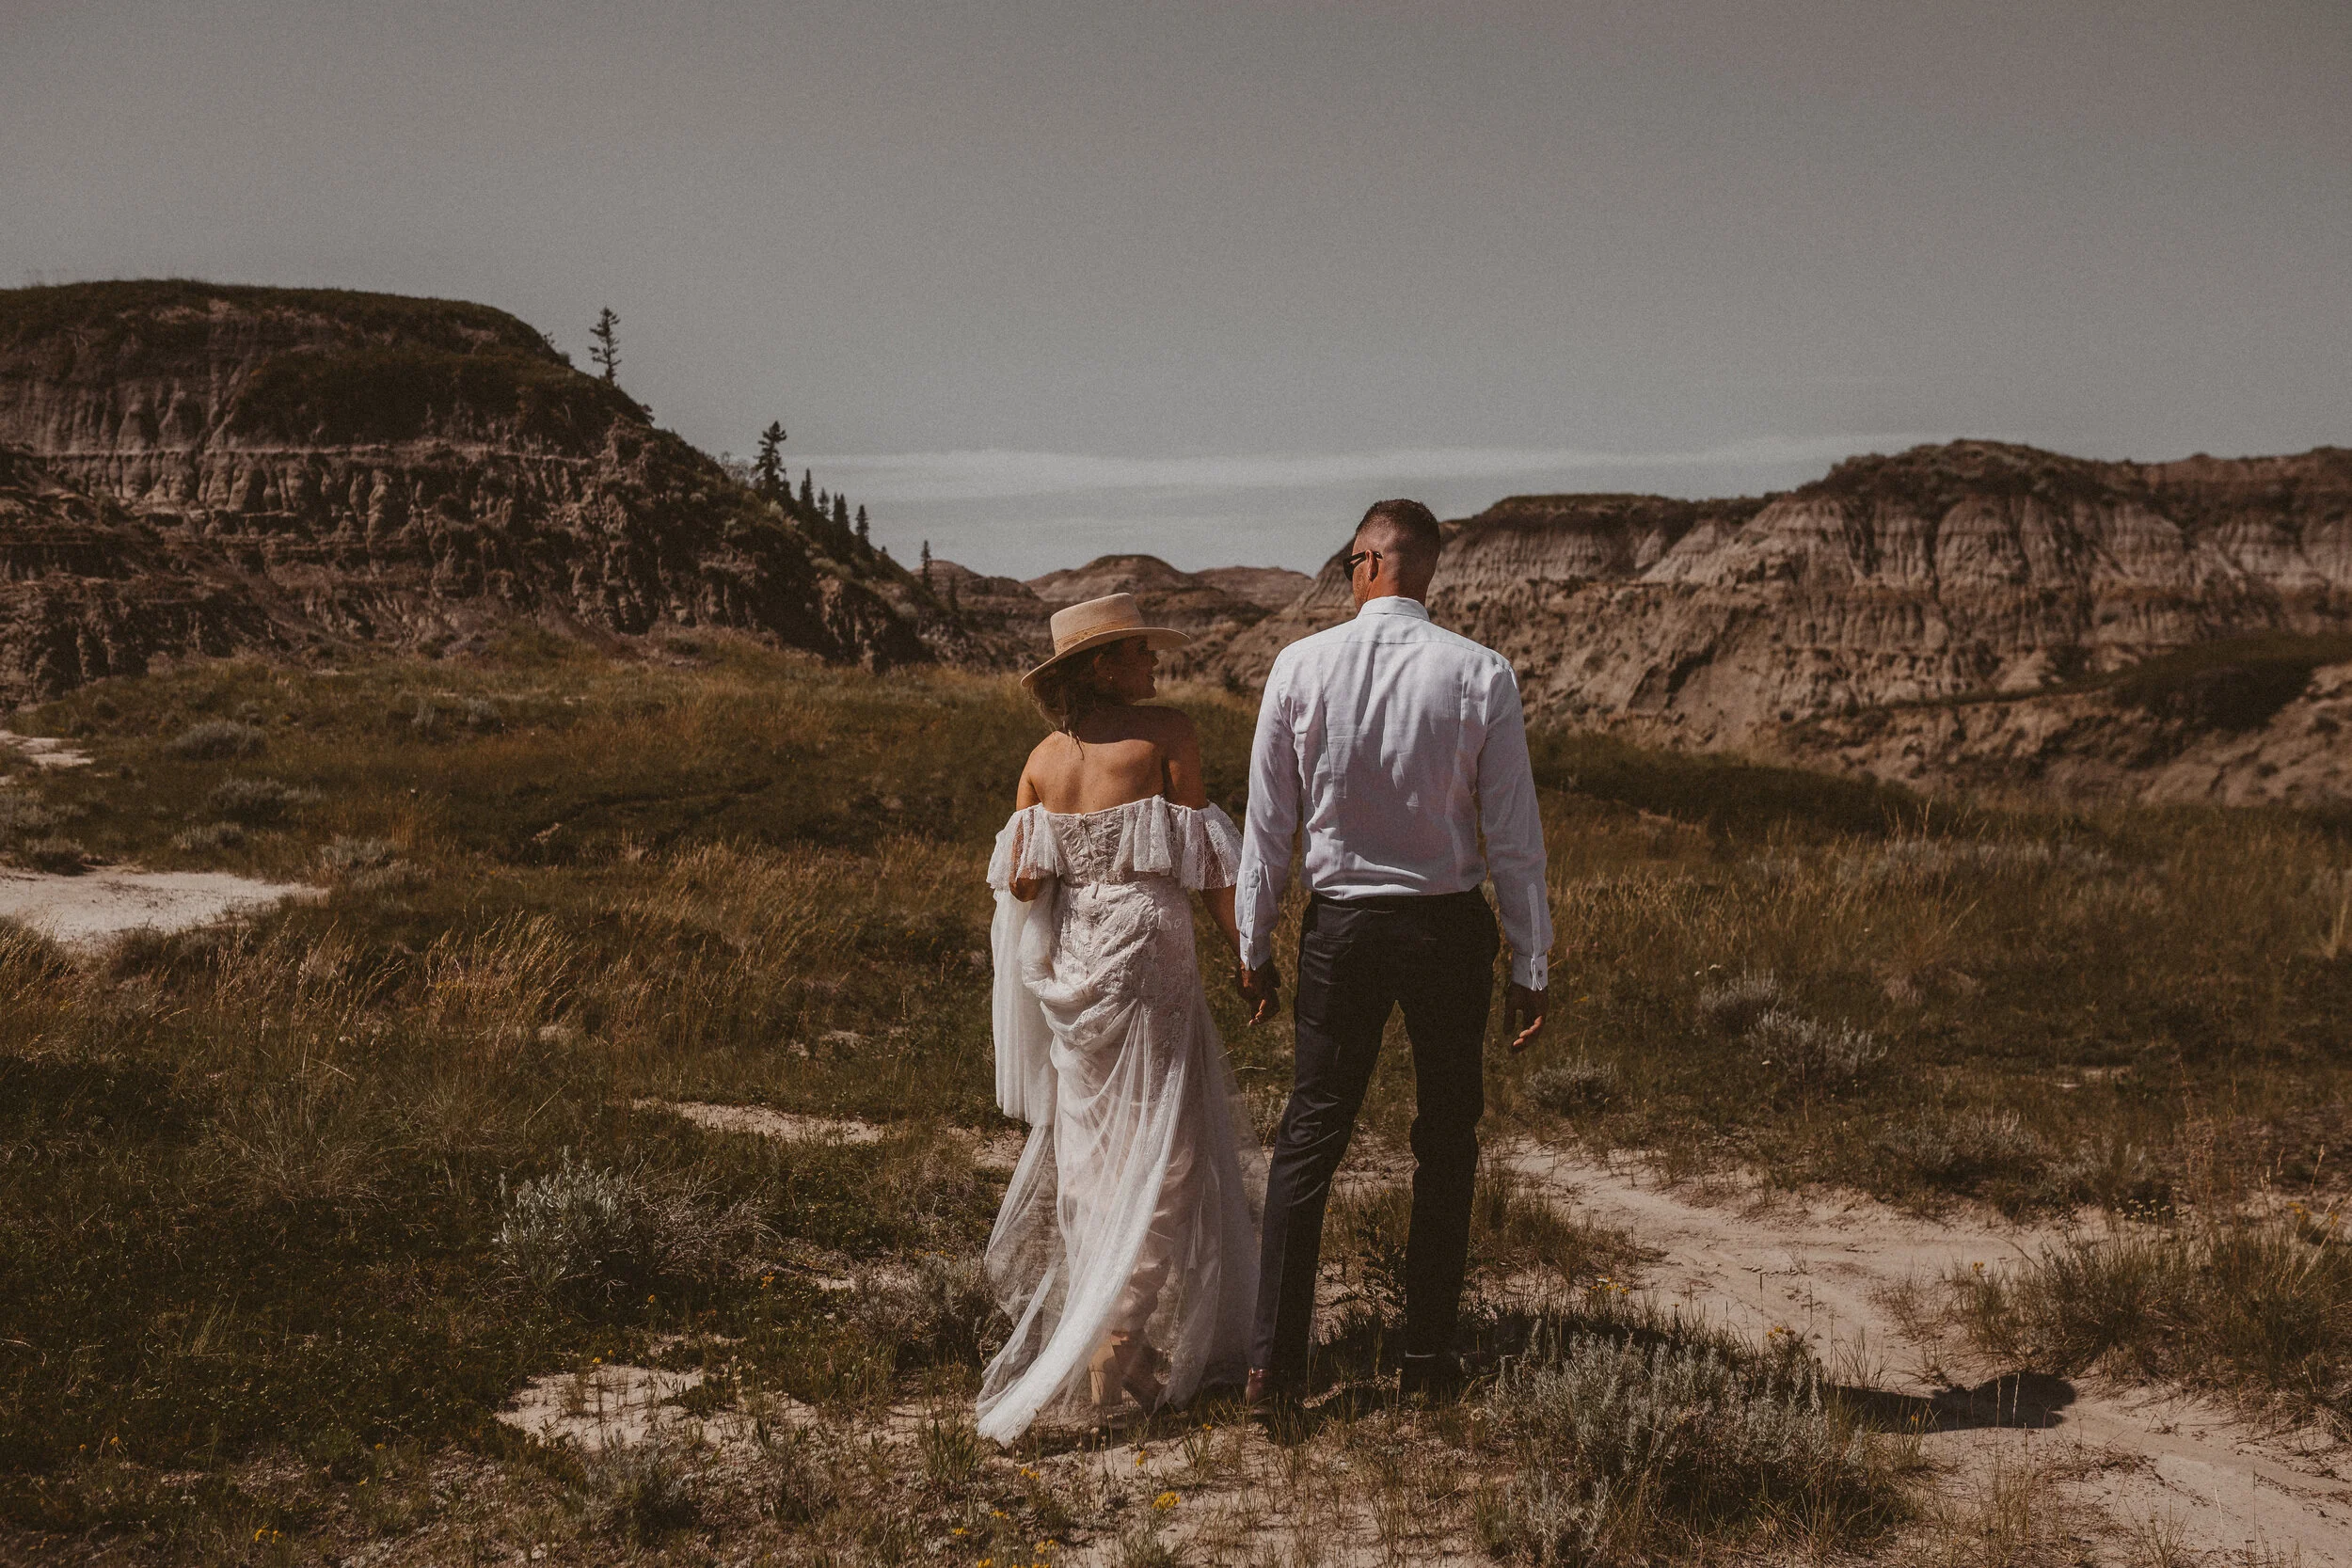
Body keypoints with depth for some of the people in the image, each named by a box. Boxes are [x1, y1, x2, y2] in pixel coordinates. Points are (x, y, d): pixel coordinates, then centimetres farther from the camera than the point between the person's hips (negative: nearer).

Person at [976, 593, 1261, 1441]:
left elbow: (1017, 878, 1)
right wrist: (1245, 947, 0)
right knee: (1158, 1155, 0)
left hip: (1069, 964, 6)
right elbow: (1201, 862, -7)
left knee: (1090, 1149, 16)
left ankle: (1079, 1330, 24)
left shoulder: (1043, 757, 7)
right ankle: (1115, 1348, -6)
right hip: (1146, 952, -6)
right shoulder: (1167, 733, -7)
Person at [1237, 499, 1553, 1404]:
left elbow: (1269, 823, 0)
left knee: (1311, 1132, 8)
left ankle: (1272, 1359, 8)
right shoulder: (1482, 675, -6)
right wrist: (1530, 968, 2)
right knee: (1445, 1141, 12)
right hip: (1449, 926, 0)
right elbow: (1514, 837, -5)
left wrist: (1255, 946, 10)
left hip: (1341, 924, 1)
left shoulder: (1301, 666, -5)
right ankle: (1428, 1359, 16)